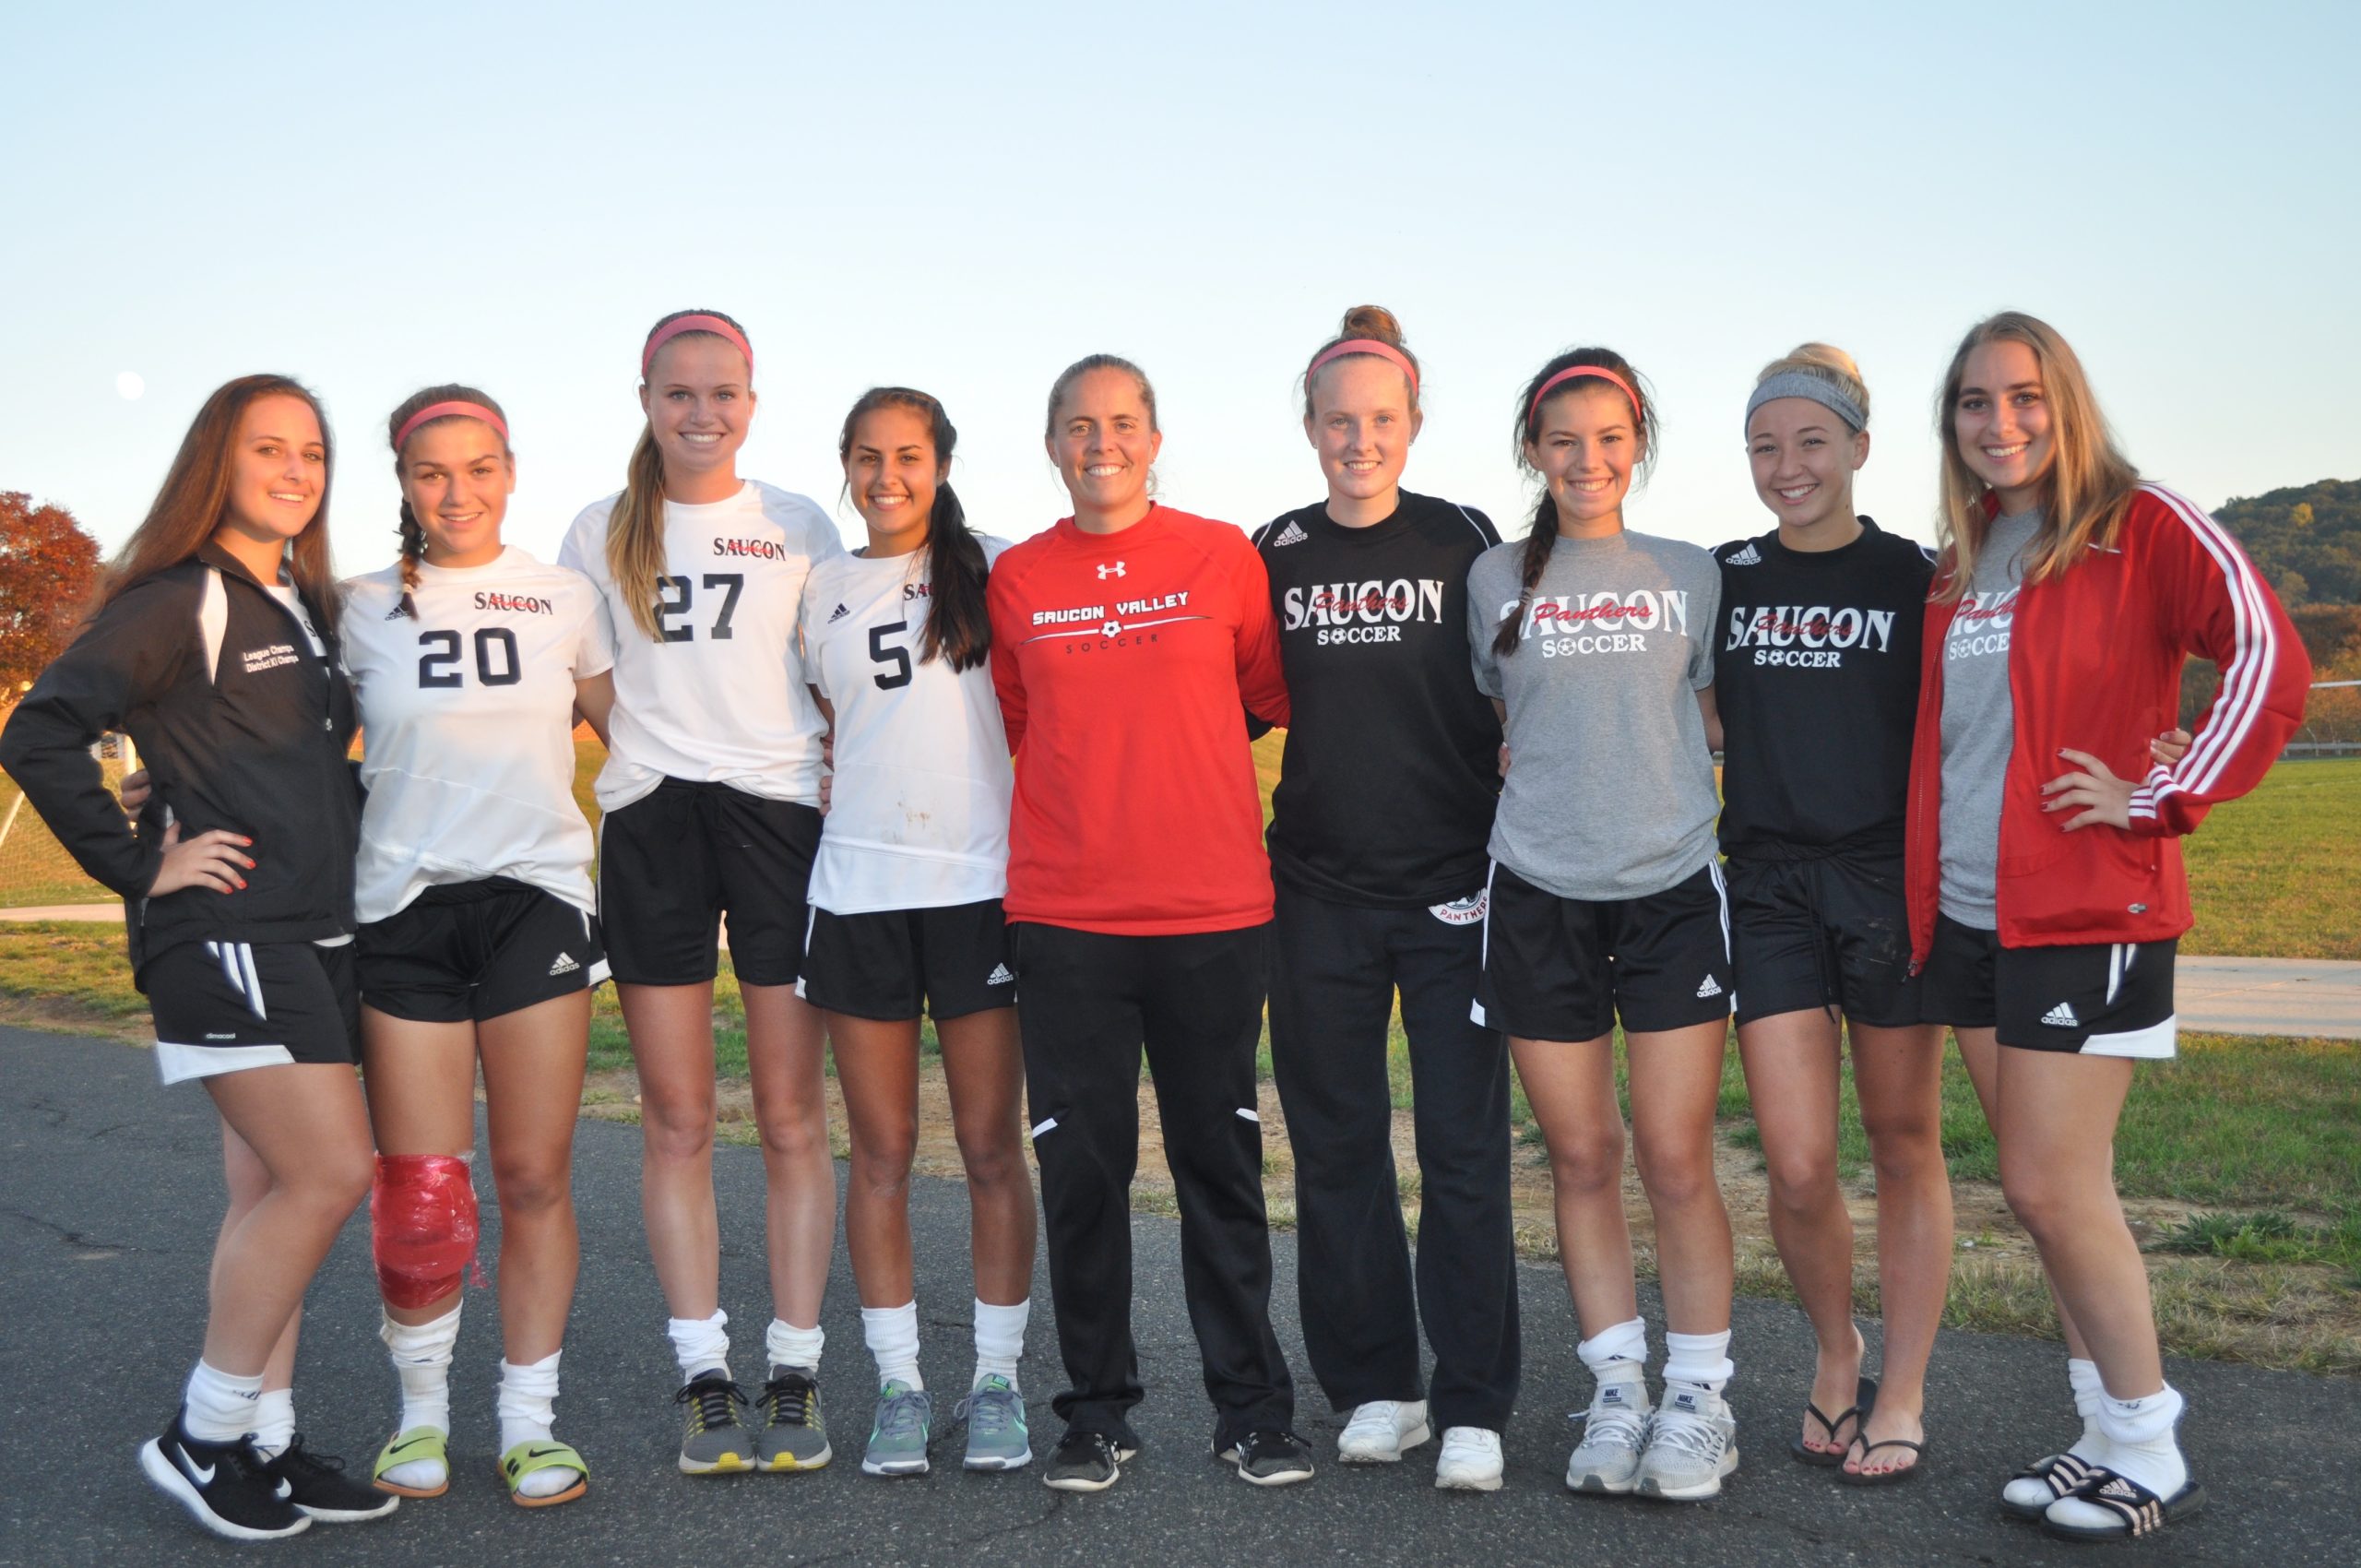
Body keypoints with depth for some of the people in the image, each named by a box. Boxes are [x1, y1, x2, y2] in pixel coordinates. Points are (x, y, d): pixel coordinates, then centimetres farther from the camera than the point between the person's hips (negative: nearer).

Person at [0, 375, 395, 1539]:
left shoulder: (307, 611, 16)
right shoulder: (176, 604, -8)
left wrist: (342, 842, 12)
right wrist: (141, 866, -15)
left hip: (315, 936, 8)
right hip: (223, 931, -8)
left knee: (272, 1191, 10)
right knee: (330, 1173, -14)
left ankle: (265, 1443, 17)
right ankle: (201, 1437, -1)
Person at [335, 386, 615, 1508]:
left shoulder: (566, 601, 8)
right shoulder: (365, 610, 7)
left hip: (536, 898, 0)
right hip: (404, 907, 0)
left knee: (535, 1178, 1)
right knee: (417, 1195, 0)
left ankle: (527, 1423, 13)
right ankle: (421, 1413, 20)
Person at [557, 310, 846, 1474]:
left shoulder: (799, 527, 9)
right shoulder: (601, 534, 11)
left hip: (781, 811, -1)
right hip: (649, 821, 1)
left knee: (791, 1118, 0)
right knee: (675, 1123, 2)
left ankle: (794, 1381, 8)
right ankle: (705, 1384, 10)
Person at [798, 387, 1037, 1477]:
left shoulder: (993, 570, 4)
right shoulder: (823, 590, 11)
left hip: (981, 881, -2)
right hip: (859, 886, 2)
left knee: (992, 1146, 2)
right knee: (881, 1151, 5)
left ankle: (997, 1380, 13)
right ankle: (900, 1385, 14)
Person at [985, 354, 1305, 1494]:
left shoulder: (1225, 557, 3)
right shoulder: (1015, 579, 6)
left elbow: (1269, 696, 13)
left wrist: (1166, 761, 9)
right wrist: (1087, 789, 9)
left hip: (1213, 913, -1)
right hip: (1065, 917, 1)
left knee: (1221, 1161, 6)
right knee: (1081, 1165, 4)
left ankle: (1250, 1411, 17)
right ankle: (1097, 1413, 18)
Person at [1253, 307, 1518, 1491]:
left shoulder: (1465, 542, 2)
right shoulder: (1275, 554, 7)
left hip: (1452, 883, -2)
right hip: (1320, 891, 2)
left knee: (1463, 1146, -2)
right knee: (1337, 1142, 7)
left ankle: (1473, 1406, 6)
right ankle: (1374, 1388, 19)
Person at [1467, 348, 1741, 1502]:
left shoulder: (1690, 575, 9)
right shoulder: (1496, 581, 8)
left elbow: (1726, 723, 16)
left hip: (1672, 892, 0)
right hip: (1540, 896, 1)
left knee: (1677, 1160, -3)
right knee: (1582, 1158, 5)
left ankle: (1698, 1401, 10)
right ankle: (1618, 1395, 16)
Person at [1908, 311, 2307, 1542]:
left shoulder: (2142, 527, -7)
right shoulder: (1959, 565, 14)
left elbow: (2269, 660, -17)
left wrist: (2164, 798, -15)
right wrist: (1925, 892, 16)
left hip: (2087, 912, -7)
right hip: (1969, 917, 7)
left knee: (2052, 1190, -6)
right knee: (2042, 1190, 11)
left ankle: (2149, 1463, 11)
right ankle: (2109, 1435, 23)